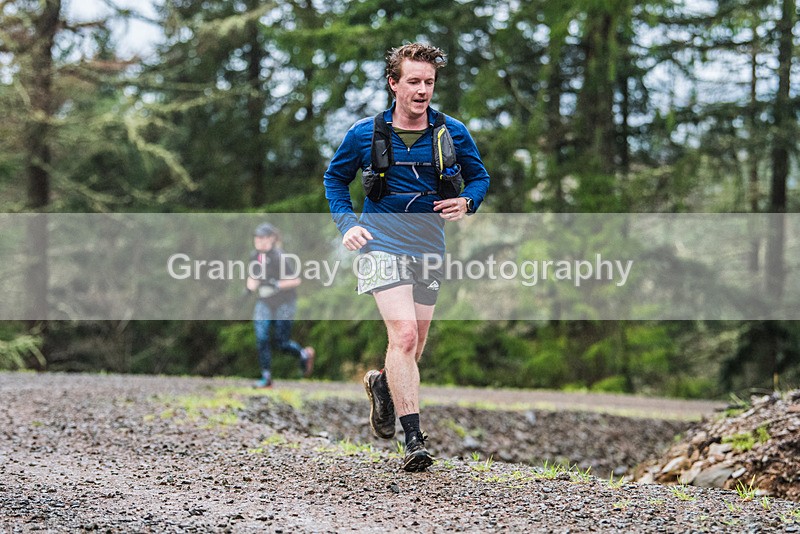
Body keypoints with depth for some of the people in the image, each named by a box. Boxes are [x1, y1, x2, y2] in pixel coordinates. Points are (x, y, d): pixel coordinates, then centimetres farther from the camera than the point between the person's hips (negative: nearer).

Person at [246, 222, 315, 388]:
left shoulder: (279, 257, -19)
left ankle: (305, 354, 30)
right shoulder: (254, 256, 1)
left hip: (284, 304, -5)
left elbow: (296, 280, -17)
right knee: (262, 340, -5)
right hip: (264, 304, 5)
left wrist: (276, 285, -29)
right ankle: (266, 377, 5)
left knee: (281, 342, -1)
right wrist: (251, 285, -3)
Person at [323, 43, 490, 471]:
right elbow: (335, 178, 14)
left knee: (414, 348, 11)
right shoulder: (365, 134, -2)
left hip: (429, 249, 3)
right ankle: (413, 439, -20)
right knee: (403, 335, -20)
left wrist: (467, 202, -7)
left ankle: (382, 384, 46)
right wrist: (346, 223, -1)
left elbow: (479, 176, 15)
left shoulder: (452, 133, 1)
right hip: (382, 245, -3)